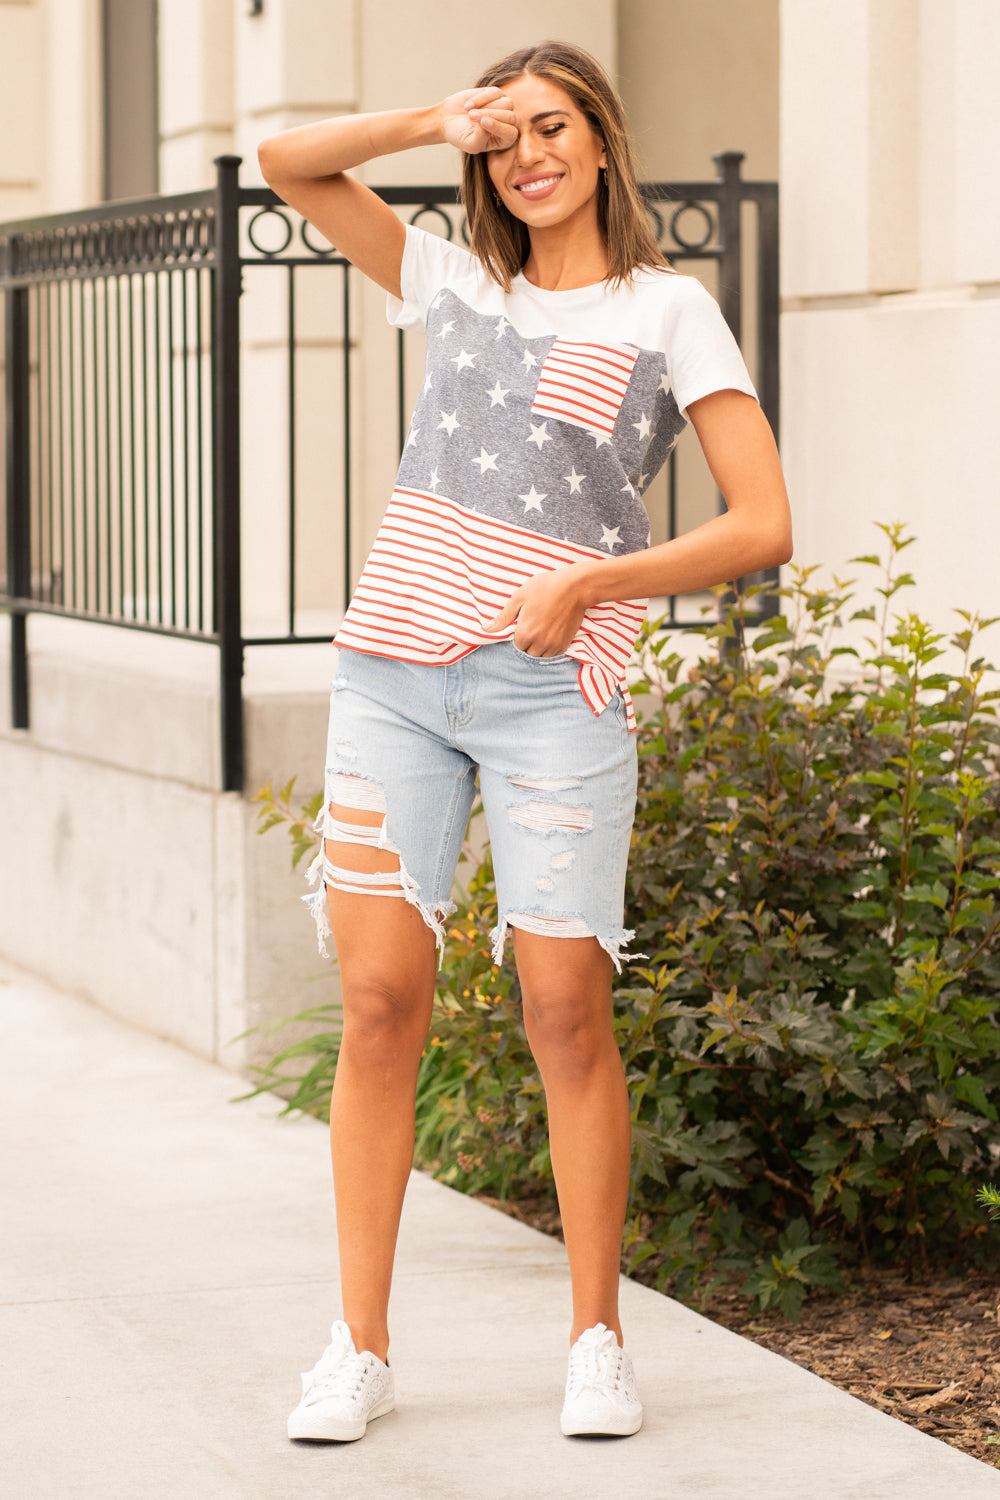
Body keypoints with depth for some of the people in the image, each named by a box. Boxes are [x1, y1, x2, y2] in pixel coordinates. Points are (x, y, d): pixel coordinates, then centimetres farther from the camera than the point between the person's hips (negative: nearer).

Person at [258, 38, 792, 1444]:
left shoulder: (667, 310, 7)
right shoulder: (458, 286, 18)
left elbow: (762, 526, -1)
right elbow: (288, 163, 20)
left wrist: (585, 585, -9)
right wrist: (440, 120, 7)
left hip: (554, 684, -3)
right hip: (395, 673, 3)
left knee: (567, 1009, -5)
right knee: (380, 1001, -2)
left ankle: (598, 1342, 8)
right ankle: (359, 1350, 3)